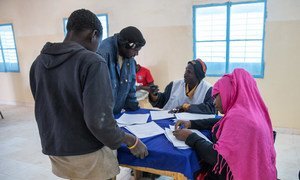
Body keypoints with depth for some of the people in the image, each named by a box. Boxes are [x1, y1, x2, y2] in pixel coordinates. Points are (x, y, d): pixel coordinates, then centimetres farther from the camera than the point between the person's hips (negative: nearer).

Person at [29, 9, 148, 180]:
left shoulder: (38, 63, 0)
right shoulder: (92, 62, -21)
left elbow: (43, 110, 10)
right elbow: (99, 120, -27)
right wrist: (132, 141, -12)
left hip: (54, 151, 6)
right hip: (87, 154, -6)